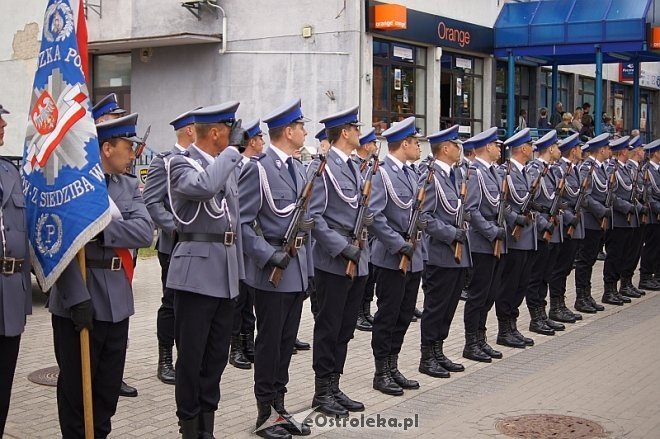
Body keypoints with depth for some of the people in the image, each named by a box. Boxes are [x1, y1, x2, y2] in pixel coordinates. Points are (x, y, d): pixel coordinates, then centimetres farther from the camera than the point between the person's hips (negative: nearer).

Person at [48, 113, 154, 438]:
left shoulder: (129, 186, 10)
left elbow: (145, 232, -6)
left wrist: (100, 228, -19)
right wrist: (77, 298, -22)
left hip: (117, 302, 6)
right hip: (78, 300, -6)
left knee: (109, 387, 14)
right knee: (77, 387, 5)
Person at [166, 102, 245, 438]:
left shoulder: (227, 163, 14)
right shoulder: (180, 163, -7)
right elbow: (204, 186, -31)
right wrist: (233, 149, -20)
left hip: (226, 272, 7)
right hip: (197, 270, -7)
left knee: (217, 355, 12)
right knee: (192, 355, 2)